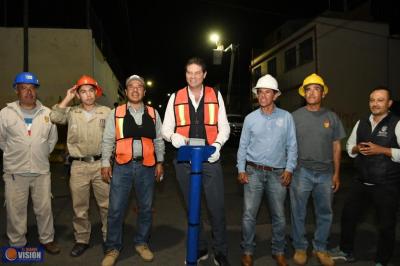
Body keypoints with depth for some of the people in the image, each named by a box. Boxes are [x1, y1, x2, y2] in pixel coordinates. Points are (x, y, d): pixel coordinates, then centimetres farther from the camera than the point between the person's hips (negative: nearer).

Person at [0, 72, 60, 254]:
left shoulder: (47, 113, 1)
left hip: (41, 171, 1)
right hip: (15, 172, -1)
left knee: (44, 208, 10)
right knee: (15, 210, 8)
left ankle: (47, 240, 28)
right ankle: (17, 244, 26)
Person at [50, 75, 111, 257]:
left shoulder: (106, 112, 3)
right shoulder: (72, 112, 6)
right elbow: (55, 118, -12)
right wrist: (68, 98, -3)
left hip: (100, 164, -1)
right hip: (79, 166, 1)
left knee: (106, 204, 6)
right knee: (79, 206, 11)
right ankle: (82, 240, 27)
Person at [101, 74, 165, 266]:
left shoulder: (153, 113, 8)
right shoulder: (116, 113, 4)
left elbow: (159, 140, 11)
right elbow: (107, 140, 3)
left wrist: (159, 162, 6)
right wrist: (105, 163, -3)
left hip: (146, 166, 2)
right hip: (122, 166, -1)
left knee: (145, 208, 11)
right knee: (116, 209, 2)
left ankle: (141, 243, 31)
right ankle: (113, 248, 21)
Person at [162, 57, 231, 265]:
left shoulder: (215, 96, 5)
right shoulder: (175, 98, 5)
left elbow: (224, 127, 5)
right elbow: (166, 128, 6)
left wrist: (217, 145, -14)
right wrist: (173, 136, -17)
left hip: (210, 159, -1)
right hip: (184, 160, 2)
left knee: (217, 207, 0)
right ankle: (200, 249, 31)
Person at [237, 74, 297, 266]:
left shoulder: (286, 117, 3)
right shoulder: (250, 118, 3)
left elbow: (292, 146, 4)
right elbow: (243, 146, 5)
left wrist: (289, 168, -3)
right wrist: (241, 169, -1)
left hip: (278, 173, 1)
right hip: (254, 171, 0)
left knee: (279, 216, 9)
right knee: (249, 214, 0)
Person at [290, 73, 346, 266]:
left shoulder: (331, 117, 6)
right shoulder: (295, 116, 0)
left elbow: (336, 147, 9)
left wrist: (336, 174, 6)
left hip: (325, 173, 2)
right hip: (301, 172, -2)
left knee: (325, 214, 12)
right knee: (298, 213, 7)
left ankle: (320, 248, 30)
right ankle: (300, 248, 25)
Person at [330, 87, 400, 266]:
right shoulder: (361, 123, 8)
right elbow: (349, 146, 15)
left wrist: (381, 150, -22)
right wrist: (357, 149, -6)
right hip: (362, 183, 5)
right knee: (348, 215, 15)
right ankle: (346, 251, 36)